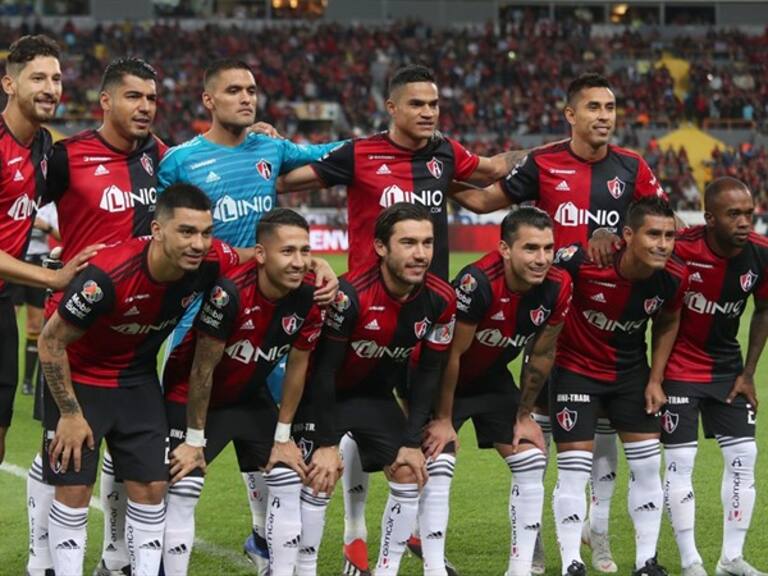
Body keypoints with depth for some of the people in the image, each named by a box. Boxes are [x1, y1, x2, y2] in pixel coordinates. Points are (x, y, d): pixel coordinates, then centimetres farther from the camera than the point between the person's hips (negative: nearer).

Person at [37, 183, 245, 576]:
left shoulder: (213, 263, -21)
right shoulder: (108, 275, -35)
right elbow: (51, 341, -22)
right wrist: (70, 414, -16)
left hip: (138, 379, 4)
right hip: (79, 380, -4)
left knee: (151, 488, 1)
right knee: (73, 490, -6)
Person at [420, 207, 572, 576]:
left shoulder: (557, 288, -19)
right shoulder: (477, 282, -36)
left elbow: (541, 355, -3)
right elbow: (451, 354, -25)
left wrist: (525, 415, 3)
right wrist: (443, 420, -17)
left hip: (493, 379, 6)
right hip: (445, 381, -6)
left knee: (532, 463, 0)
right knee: (438, 468, -16)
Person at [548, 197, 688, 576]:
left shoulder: (674, 278, -17)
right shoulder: (583, 262, -31)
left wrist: (655, 380, 2)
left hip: (631, 370, 4)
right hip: (576, 369, -4)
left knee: (647, 466, 4)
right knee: (574, 470, -7)